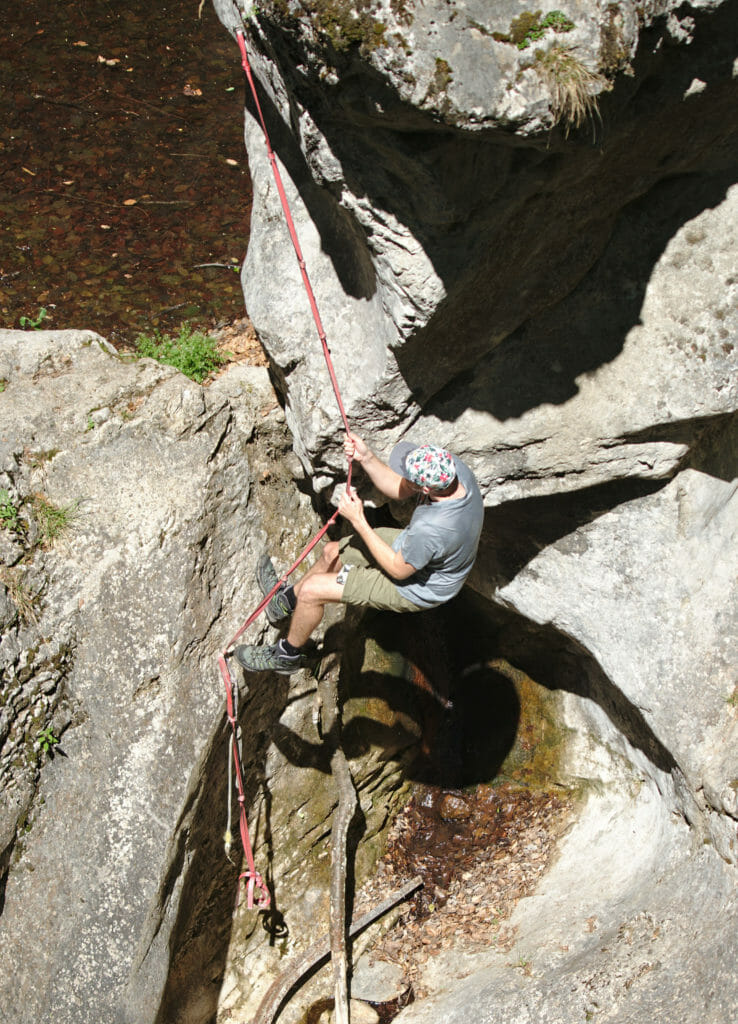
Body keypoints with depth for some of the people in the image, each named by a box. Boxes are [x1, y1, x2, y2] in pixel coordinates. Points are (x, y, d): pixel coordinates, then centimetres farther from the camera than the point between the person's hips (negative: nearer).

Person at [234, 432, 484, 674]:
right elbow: (398, 490, -4)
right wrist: (366, 458, -20)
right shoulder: (451, 466, -22)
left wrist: (358, 520, -22)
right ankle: (287, 601, 47)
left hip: (416, 588, -8)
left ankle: (288, 655, 25)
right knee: (332, 552, 20)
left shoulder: (432, 529, -43)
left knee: (312, 590, -4)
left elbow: (399, 569, -24)